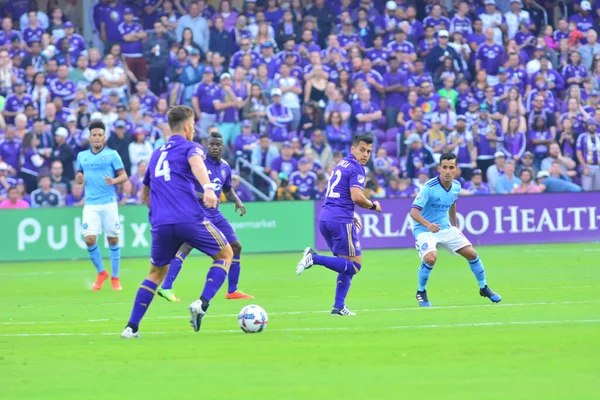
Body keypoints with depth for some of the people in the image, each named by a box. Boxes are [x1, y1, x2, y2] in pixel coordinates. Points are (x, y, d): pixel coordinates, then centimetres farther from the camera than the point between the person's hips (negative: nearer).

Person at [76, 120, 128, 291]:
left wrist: (114, 181, -20)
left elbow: (124, 176, 0)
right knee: (89, 239, -9)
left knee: (113, 239, 1)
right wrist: (79, 179, -2)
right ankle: (101, 273, 13)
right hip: (90, 204, 2)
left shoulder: (112, 154, 1)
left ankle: (115, 278, 14)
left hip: (109, 203, -2)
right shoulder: (82, 156, 12)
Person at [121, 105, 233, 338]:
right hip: (189, 219, -5)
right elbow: (196, 162, -20)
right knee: (225, 254, 14)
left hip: (160, 224, 5)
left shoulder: (156, 155, 25)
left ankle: (132, 327, 10)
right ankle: (202, 304, -6)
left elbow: (145, 194, 36)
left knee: (157, 273, 21)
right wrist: (208, 188, -36)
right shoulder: (190, 147, 7)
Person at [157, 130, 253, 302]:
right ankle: (166, 288, -29)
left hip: (215, 213, 8)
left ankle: (232, 291, 22)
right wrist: (203, 196, -28)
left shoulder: (225, 167, 10)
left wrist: (237, 201, 8)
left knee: (236, 246, 9)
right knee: (187, 244, -25)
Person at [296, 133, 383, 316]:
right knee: (355, 265, -7)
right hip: (340, 220, -9)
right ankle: (315, 258, -20)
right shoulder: (356, 169, -8)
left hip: (325, 218, 9)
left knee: (347, 264, 16)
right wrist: (373, 206, -2)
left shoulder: (341, 164, 21)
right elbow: (357, 197, -20)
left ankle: (339, 307, 10)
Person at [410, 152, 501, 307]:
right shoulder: (429, 187, -25)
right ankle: (421, 292, -4)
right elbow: (414, 212, -33)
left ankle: (484, 288, 26)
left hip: (445, 228, 6)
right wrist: (428, 224, -50)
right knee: (430, 258, -30)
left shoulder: (456, 186, -4)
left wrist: (455, 226, 24)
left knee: (471, 254, 2)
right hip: (424, 230, -6)